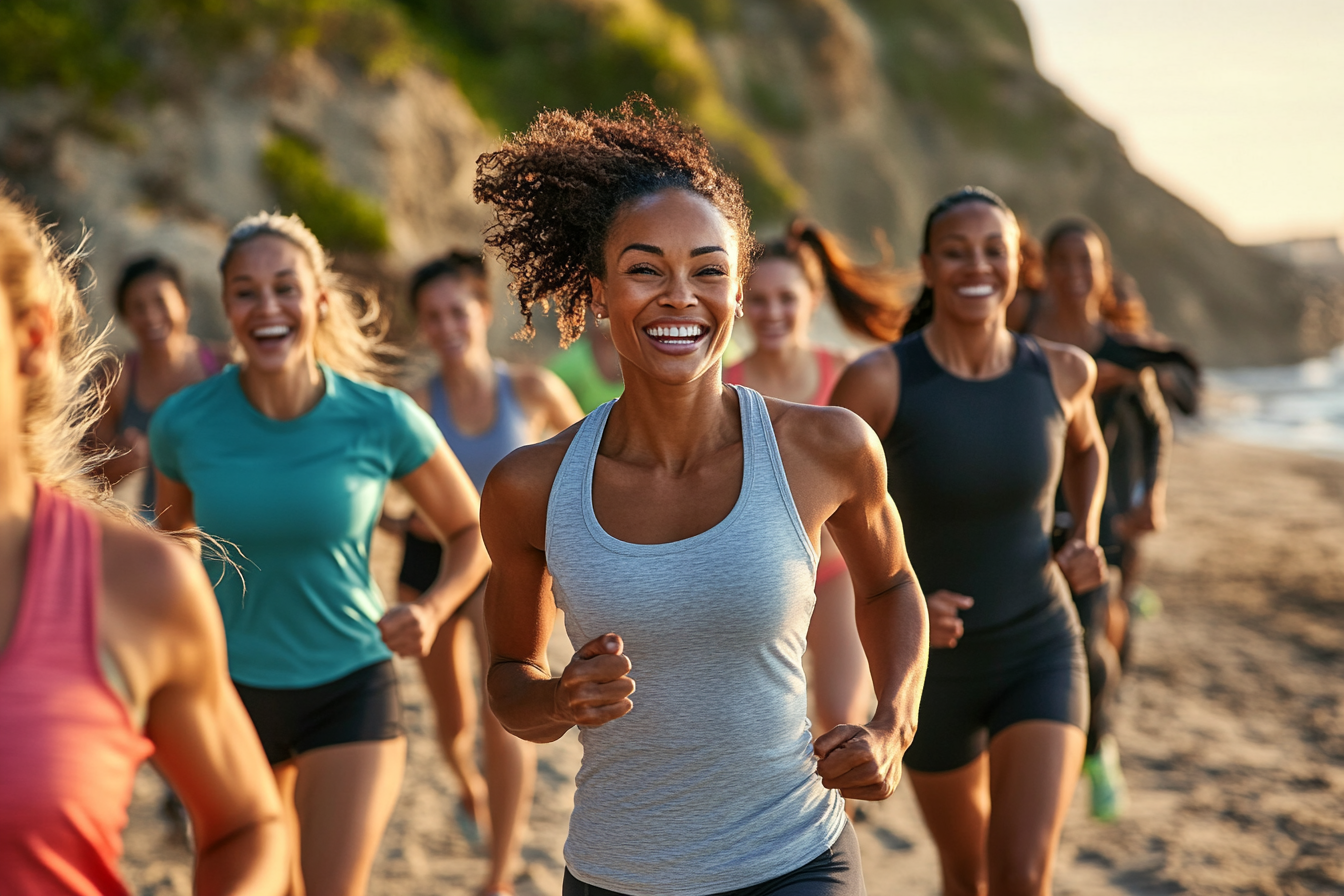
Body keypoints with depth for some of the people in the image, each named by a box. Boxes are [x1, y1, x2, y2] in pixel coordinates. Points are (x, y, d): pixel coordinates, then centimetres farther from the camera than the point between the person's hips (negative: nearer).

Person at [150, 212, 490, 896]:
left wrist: (432, 610, -19)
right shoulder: (184, 423, -10)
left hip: (350, 690, -2)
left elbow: (471, 532, 0)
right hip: (233, 690, 2)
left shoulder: (382, 418, -14)